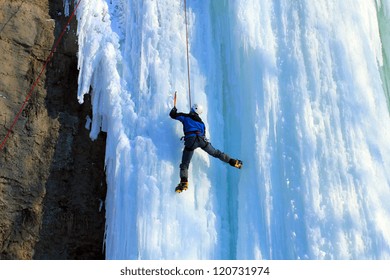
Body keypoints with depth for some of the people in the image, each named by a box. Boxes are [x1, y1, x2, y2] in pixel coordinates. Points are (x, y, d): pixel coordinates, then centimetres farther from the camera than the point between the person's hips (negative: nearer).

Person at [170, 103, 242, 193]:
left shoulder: (185, 117, 15)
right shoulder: (201, 121, 27)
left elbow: (172, 115, 21)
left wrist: (174, 109, 42)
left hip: (191, 140, -3)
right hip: (201, 139, 4)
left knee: (184, 164, -2)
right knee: (216, 153, 21)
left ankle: (184, 182, -22)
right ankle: (234, 162, 26)